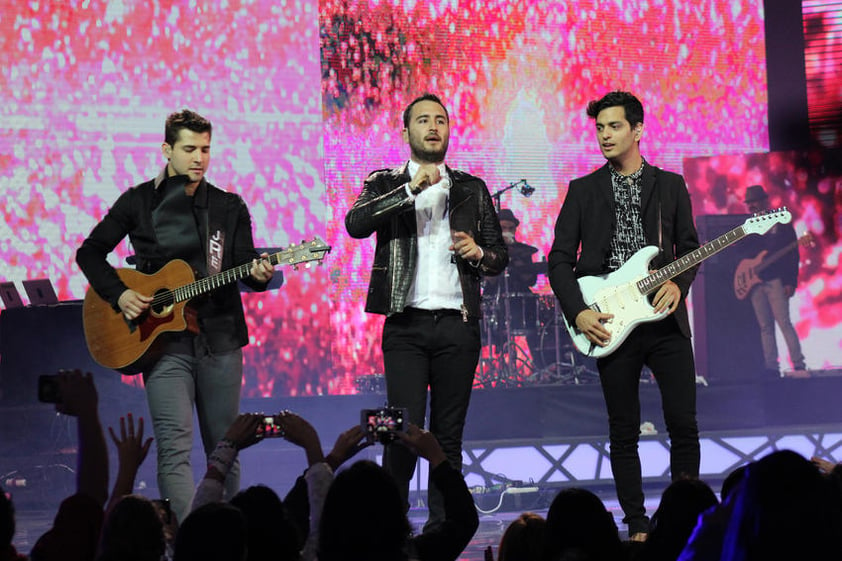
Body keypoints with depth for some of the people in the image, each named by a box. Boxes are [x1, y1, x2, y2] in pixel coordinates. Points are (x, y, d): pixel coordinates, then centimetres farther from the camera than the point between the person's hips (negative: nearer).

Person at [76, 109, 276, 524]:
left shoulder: (230, 208, 9)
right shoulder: (138, 202, 6)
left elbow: (244, 268, 5)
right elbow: (90, 252, 11)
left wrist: (259, 275, -19)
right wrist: (118, 294, -4)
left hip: (220, 338, 2)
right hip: (164, 340, -2)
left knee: (223, 447, 8)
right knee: (174, 445, -15)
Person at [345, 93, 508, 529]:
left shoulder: (472, 189, 15)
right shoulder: (386, 184, 8)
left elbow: (500, 257, 18)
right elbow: (355, 223, -13)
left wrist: (479, 253, -5)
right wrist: (412, 189, -18)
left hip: (458, 326, 2)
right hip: (406, 325, -2)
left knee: (448, 434, 4)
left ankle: (442, 525, 10)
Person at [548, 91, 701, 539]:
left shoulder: (670, 185, 10)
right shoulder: (583, 190, 8)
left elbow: (689, 247, 11)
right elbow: (560, 259, 5)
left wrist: (678, 284, -10)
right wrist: (578, 312, -8)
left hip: (665, 318, 0)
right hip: (610, 324, 0)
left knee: (684, 423, -4)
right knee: (623, 431, 2)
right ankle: (637, 524, 9)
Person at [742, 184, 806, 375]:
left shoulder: (780, 222, 2)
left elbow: (793, 252, -2)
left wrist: (791, 282, -10)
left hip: (776, 280, -5)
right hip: (755, 281, 5)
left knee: (783, 322, -11)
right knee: (765, 326, 3)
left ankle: (798, 364, -10)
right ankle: (771, 367, 3)